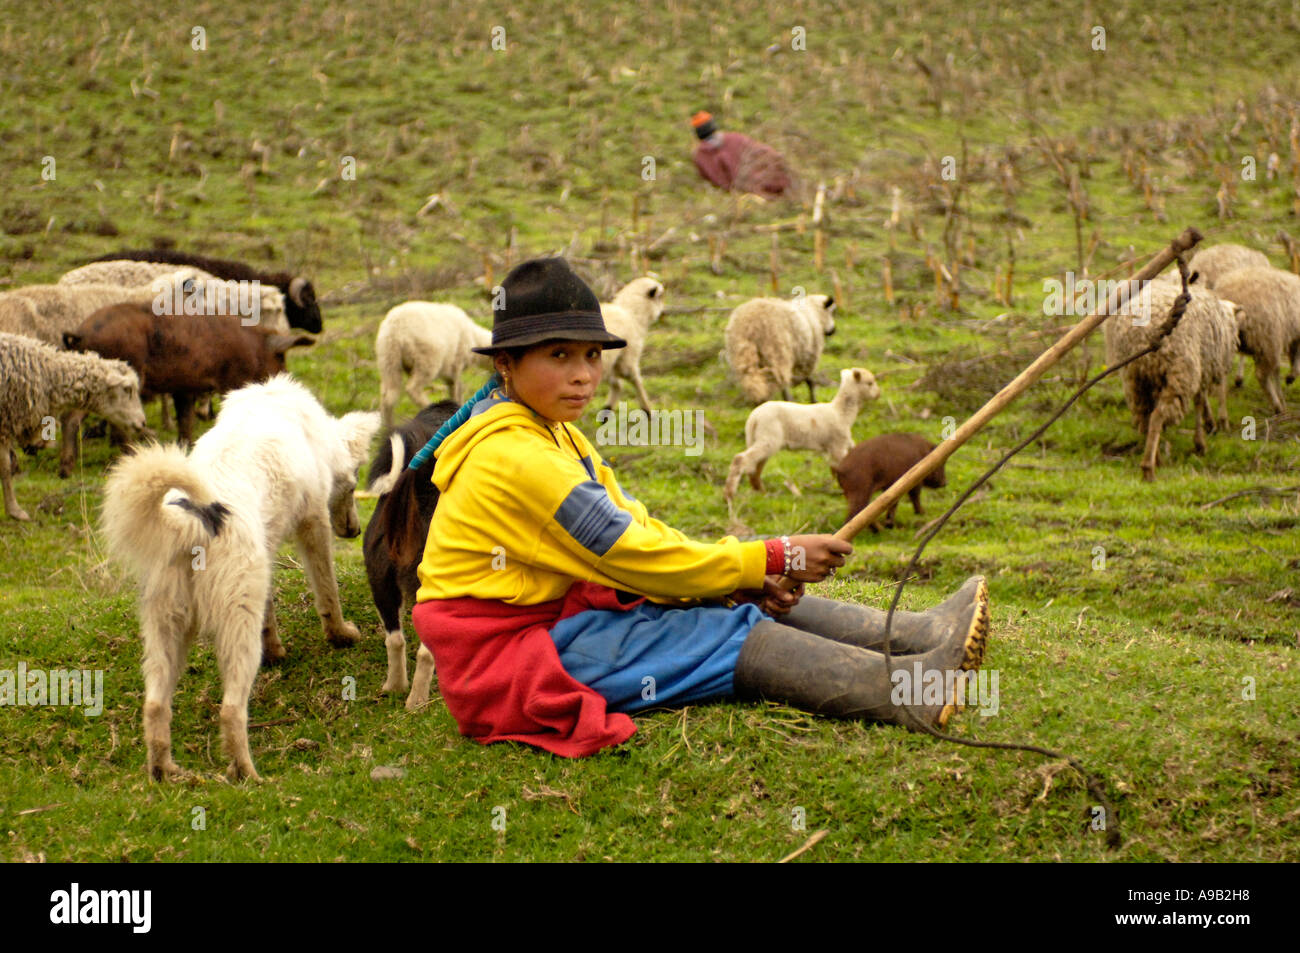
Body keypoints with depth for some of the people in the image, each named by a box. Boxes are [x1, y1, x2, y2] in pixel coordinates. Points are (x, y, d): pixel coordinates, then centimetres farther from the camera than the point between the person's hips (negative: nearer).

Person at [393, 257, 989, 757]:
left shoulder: (553, 435, 13)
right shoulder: (514, 457, -22)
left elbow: (634, 526, 7)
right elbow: (634, 554, -22)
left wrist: (749, 577, -8)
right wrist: (772, 559, -17)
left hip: (563, 612, 10)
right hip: (515, 647, -10)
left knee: (752, 602, -2)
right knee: (731, 634, -19)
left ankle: (918, 633, -7)